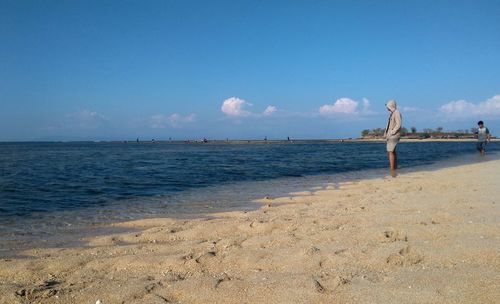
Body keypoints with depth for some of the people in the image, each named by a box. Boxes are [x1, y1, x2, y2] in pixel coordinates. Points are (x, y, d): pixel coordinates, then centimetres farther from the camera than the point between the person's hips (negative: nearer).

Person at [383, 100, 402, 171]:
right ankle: (395, 167, 20)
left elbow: (398, 124, -21)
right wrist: (385, 133, 9)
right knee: (393, 152, 13)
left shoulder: (397, 113, -12)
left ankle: (392, 169, -13)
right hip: (390, 136, 10)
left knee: (390, 152, -12)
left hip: (394, 135, -10)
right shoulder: (392, 113, 17)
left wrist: (391, 133, -19)